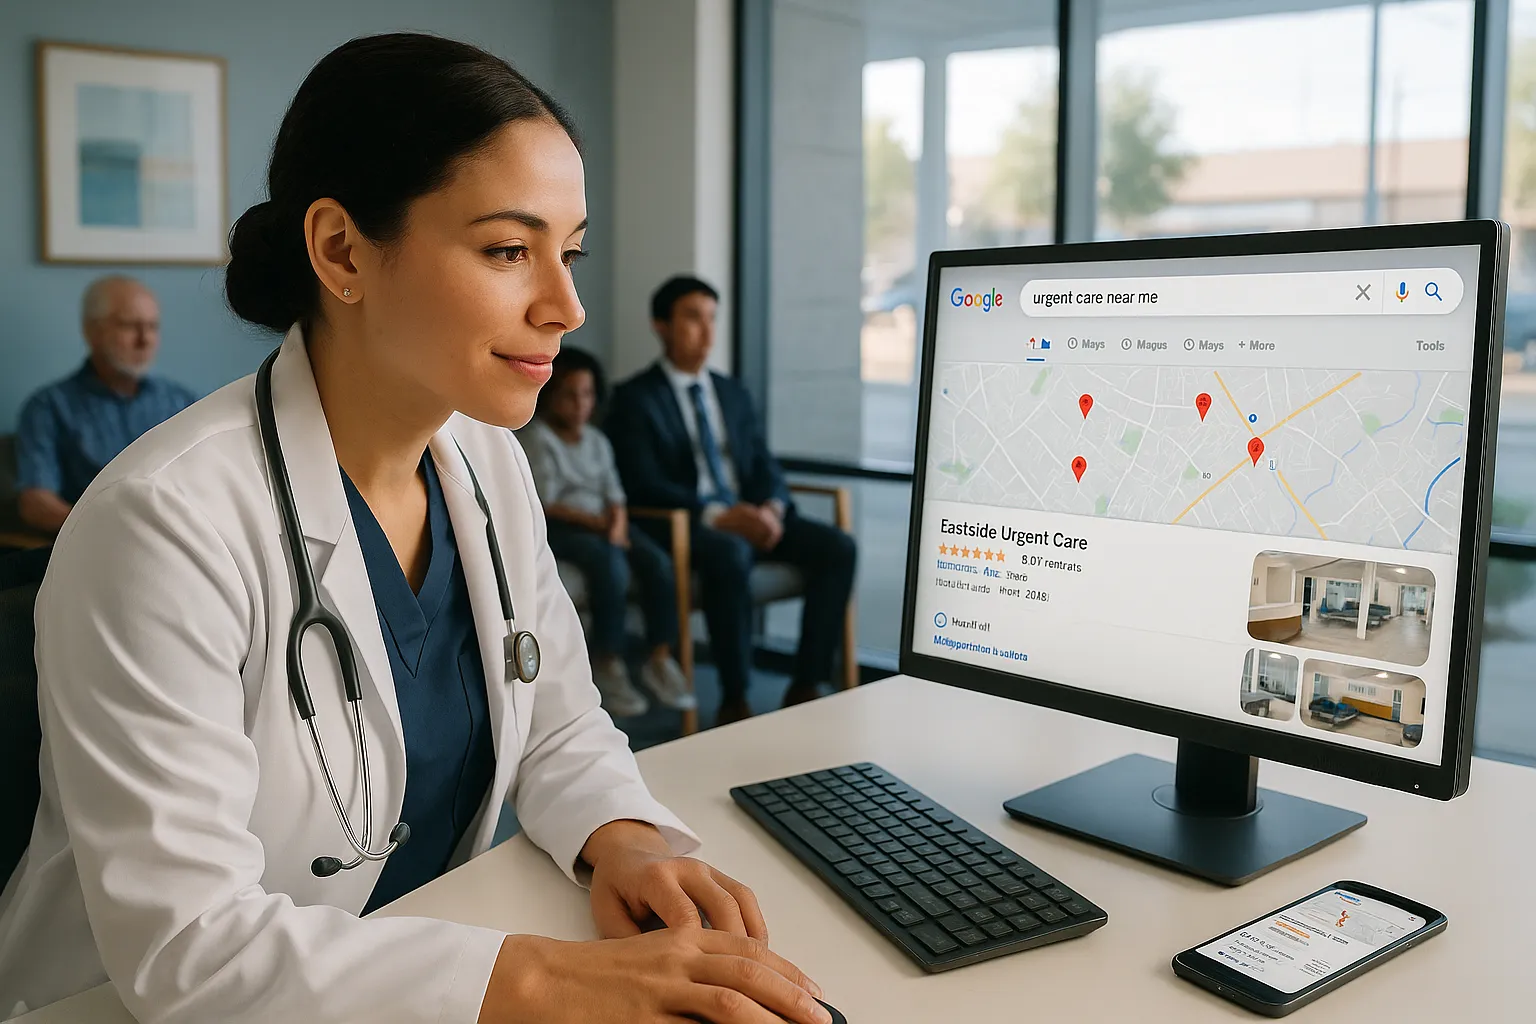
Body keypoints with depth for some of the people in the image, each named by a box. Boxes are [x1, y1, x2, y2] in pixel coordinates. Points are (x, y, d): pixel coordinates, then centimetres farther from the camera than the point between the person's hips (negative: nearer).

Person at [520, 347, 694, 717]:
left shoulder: (597, 440, 16)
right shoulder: (536, 439, -4)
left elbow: (615, 496, 8)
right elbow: (545, 505, -12)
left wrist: (618, 525, -14)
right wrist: (597, 521, -16)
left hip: (601, 524, 6)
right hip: (556, 529, -6)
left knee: (659, 562, -19)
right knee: (611, 563, -34)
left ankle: (660, 658, -11)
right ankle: (608, 665, -23)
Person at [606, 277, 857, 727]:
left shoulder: (733, 394, 21)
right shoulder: (635, 398, 1)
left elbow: (763, 464, 14)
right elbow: (643, 484, -11)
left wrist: (772, 507, -11)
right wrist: (717, 515, -24)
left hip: (751, 517, 6)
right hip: (688, 525, -6)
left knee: (837, 547, -17)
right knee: (730, 554, -39)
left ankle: (805, 687, -14)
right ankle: (734, 702, -28)